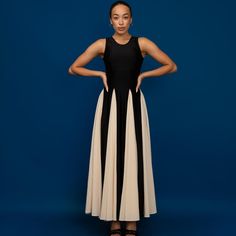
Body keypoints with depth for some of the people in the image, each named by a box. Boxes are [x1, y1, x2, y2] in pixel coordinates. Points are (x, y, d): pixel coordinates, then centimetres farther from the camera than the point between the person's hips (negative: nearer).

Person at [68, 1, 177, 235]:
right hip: (109, 103, 0)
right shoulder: (102, 44, 2)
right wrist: (101, 74, 0)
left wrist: (143, 75, 0)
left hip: (133, 104, 0)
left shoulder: (142, 43, 1)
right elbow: (73, 68, 8)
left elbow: (171, 66, 6)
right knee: (109, 157, 0)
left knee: (133, 157, -1)